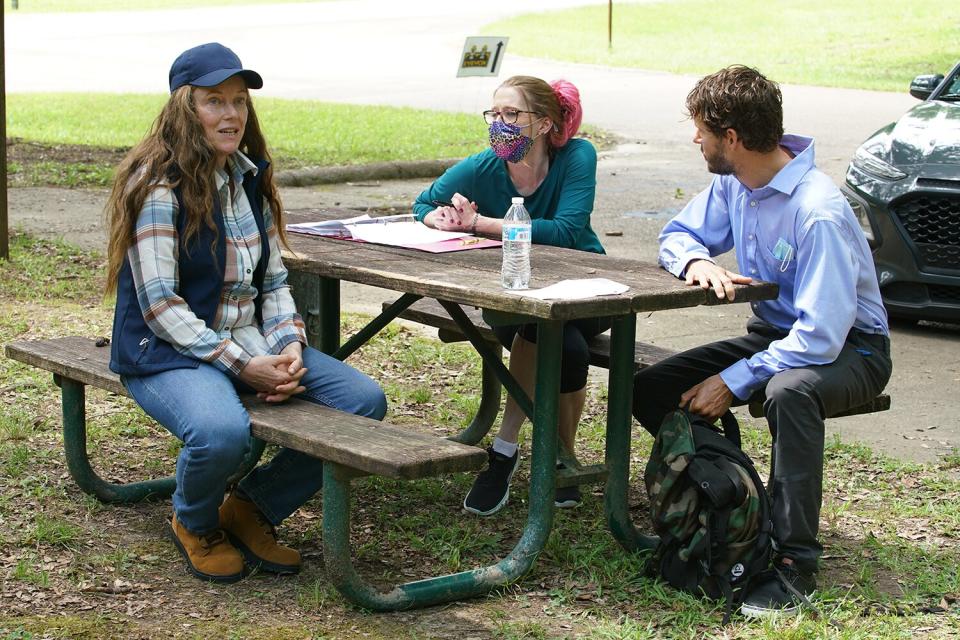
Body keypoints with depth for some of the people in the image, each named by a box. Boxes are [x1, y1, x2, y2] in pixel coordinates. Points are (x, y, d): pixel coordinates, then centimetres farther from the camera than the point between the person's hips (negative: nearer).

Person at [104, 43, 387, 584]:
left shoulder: (249, 179, 12)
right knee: (223, 432, -39)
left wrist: (290, 345, -7)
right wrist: (243, 366, -22)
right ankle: (196, 525, -1)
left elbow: (274, 280, 14)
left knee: (365, 401, -12)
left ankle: (254, 508, 5)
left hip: (252, 345, 7)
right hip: (170, 353, -7)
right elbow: (159, 305, -17)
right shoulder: (159, 186, -12)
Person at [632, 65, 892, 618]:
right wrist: (696, 261, -16)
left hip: (848, 348, -8)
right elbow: (678, 235, 9)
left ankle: (795, 562, -32)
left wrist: (733, 382, -29)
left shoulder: (818, 211, -29)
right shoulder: (733, 185, -4)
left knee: (788, 391, -42)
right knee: (649, 390, -8)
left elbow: (822, 337, -31)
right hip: (775, 334, 8)